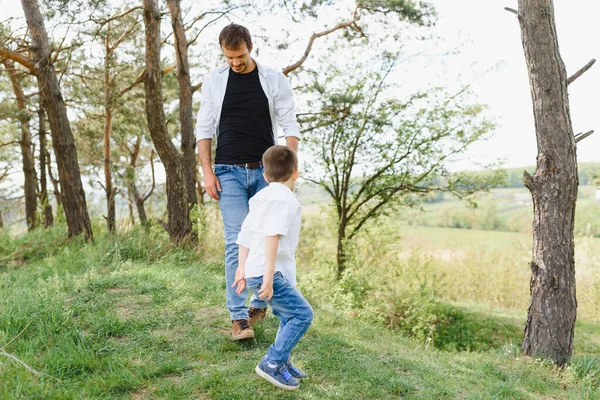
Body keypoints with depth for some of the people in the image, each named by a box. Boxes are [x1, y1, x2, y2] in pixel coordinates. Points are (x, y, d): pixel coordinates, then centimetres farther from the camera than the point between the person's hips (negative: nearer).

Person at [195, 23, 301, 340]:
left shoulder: (274, 79, 3)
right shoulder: (214, 81, 5)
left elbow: (290, 126, 2)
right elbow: (204, 129, 6)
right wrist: (207, 171, -3)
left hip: (266, 171, 1)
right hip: (229, 172, -1)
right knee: (236, 243, -8)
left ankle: (260, 303, 24)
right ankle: (238, 316, -5)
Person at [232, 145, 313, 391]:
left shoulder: (261, 197, 18)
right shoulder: (284, 198, -11)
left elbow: (245, 235, 19)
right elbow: (273, 235, -23)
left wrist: (242, 269, 22)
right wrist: (269, 276, -26)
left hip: (254, 272, 10)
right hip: (267, 272, -10)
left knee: (289, 318, 17)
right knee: (303, 313, -8)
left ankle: (281, 364, 25)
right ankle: (272, 363, -5)